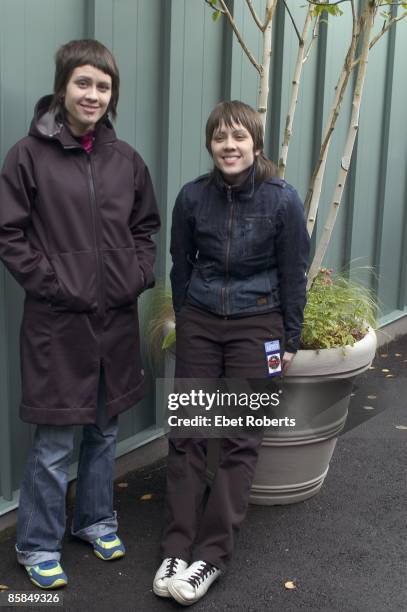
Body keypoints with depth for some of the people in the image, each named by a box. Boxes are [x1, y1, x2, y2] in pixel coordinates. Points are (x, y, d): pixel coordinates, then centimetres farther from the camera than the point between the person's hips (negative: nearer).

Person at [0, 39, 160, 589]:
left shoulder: (125, 159, 6)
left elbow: (146, 226, 16)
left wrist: (139, 275, 2)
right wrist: (49, 282, -12)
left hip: (116, 318, 5)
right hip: (57, 321, -4)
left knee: (104, 430, 17)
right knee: (55, 444, 4)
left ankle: (95, 519, 38)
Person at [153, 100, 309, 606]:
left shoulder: (282, 199, -9)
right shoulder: (192, 196, -3)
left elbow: (293, 274, -2)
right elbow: (181, 266, 8)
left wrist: (290, 340, -1)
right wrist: (184, 323, 13)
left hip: (256, 324, -2)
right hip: (199, 321, 3)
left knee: (240, 437, -1)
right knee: (187, 431, 1)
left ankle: (212, 555, 7)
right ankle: (176, 550, 9)